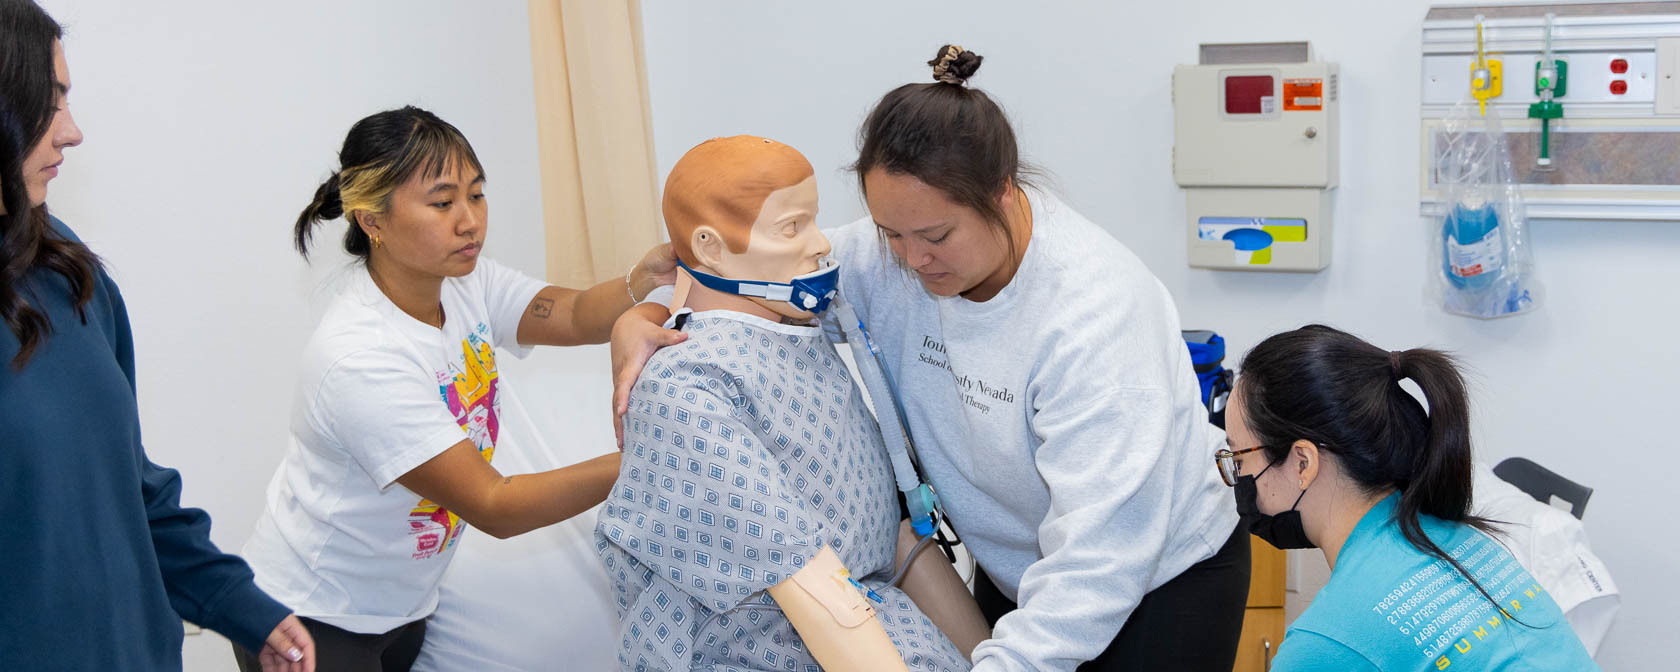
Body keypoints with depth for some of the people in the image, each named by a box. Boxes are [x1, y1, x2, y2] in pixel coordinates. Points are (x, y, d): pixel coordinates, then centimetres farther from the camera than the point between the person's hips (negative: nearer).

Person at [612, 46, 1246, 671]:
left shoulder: (1096, 310, -34)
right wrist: (641, 319, -21)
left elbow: (1099, 549, -37)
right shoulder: (890, 253, -16)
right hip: (1015, 570, 5)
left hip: (1161, 582, -5)